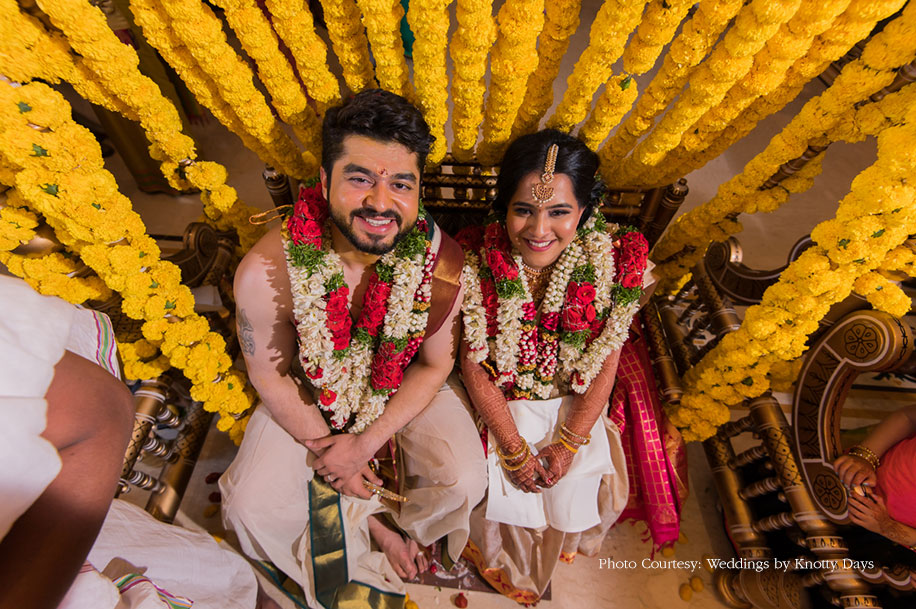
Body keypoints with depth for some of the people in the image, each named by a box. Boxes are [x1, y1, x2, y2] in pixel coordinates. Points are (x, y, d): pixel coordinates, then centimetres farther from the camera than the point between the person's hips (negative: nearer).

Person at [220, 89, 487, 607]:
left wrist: (367, 442, -16)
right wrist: (324, 448, -8)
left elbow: (435, 365, -12)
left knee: (465, 481, -12)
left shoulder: (443, 264, -27)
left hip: (406, 391, 0)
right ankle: (374, 528, 21)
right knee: (253, 507, -7)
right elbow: (271, 375, -13)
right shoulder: (265, 273, -30)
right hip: (308, 396, 1)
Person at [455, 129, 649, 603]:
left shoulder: (615, 262, -19)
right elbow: (474, 366, -16)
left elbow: (605, 365, -9)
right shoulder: (478, 261, -23)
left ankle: (539, 564, 38)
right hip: (498, 399, -1)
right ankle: (505, 564, 34)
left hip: (572, 402, 2)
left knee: (575, 487, 0)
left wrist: (568, 443, -10)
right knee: (506, 488, -6)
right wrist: (513, 447, -14)